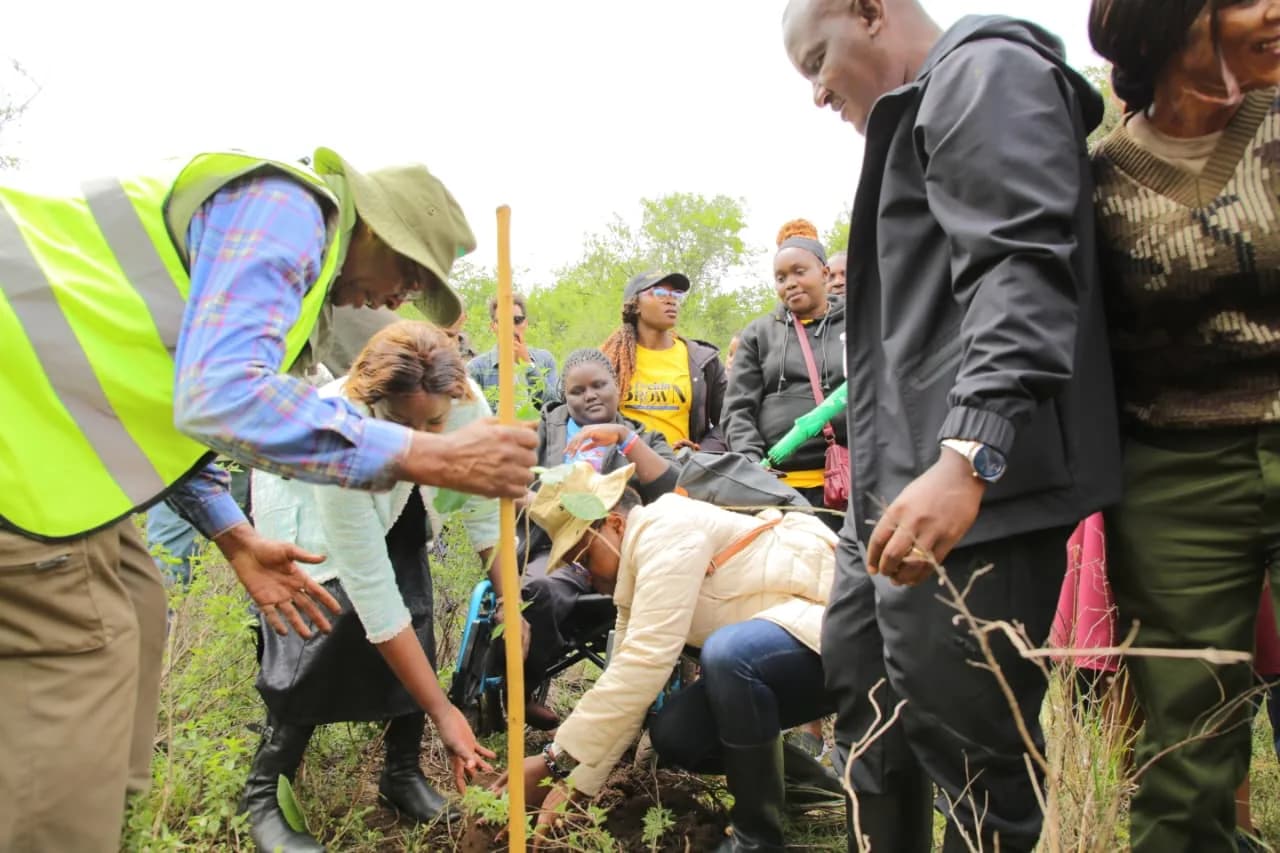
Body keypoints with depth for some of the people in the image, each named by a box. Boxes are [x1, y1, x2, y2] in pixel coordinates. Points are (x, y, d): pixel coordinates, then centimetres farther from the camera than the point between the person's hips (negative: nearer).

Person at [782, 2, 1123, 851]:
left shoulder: (985, 73, -4)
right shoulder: (923, 109, 25)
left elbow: (1023, 269, -20)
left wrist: (966, 457, -31)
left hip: (973, 494, -11)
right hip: (900, 491, 11)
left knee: (966, 748, -5)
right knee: (859, 687, 19)